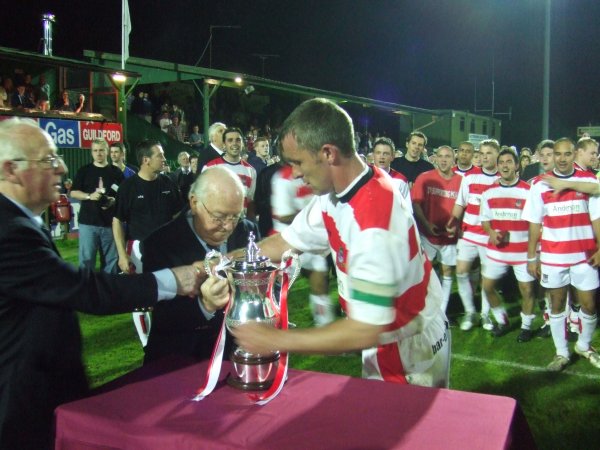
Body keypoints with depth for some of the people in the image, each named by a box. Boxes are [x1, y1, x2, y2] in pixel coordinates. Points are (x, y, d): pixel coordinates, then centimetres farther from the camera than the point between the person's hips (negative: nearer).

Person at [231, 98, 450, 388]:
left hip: (411, 353, -8)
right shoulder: (334, 192, -9)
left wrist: (276, 340, -29)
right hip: (386, 338, 8)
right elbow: (284, 243, 1)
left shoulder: (372, 222, -35)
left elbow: (365, 331, -35)